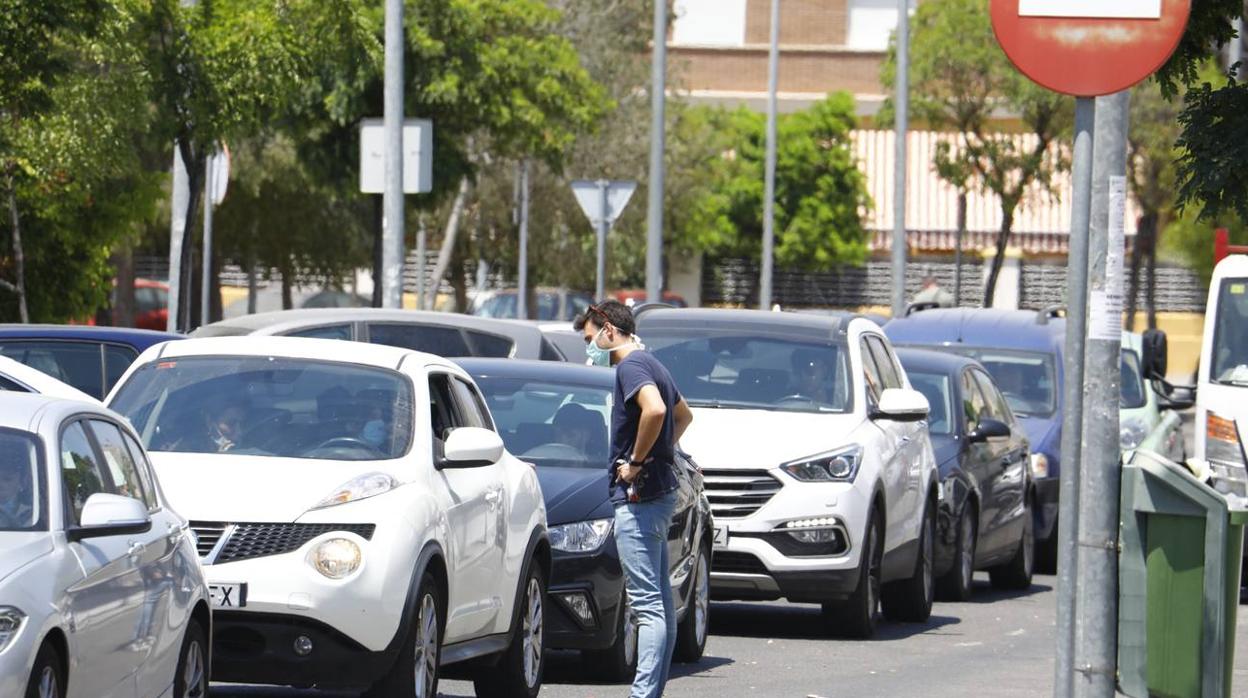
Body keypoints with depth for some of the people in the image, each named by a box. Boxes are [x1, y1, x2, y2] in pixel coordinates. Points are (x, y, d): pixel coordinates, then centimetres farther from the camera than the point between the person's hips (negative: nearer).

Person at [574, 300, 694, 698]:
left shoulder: (631, 366, -13)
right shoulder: (651, 365, 18)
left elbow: (655, 410, -32)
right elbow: (683, 415, 35)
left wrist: (636, 462, -20)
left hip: (638, 499, -11)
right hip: (659, 492, 11)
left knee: (647, 603, -14)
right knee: (660, 600, 11)